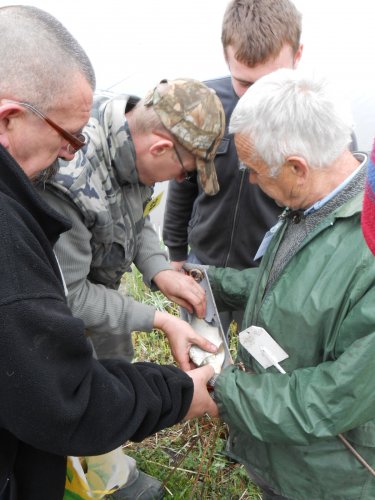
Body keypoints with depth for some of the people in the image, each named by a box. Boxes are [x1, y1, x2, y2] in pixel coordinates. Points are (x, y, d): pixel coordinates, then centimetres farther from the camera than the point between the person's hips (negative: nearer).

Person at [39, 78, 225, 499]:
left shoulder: (132, 134, -18)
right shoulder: (67, 183, -43)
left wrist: (159, 270, -15)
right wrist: (160, 320, -30)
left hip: (102, 283, 8)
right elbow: (67, 295, -31)